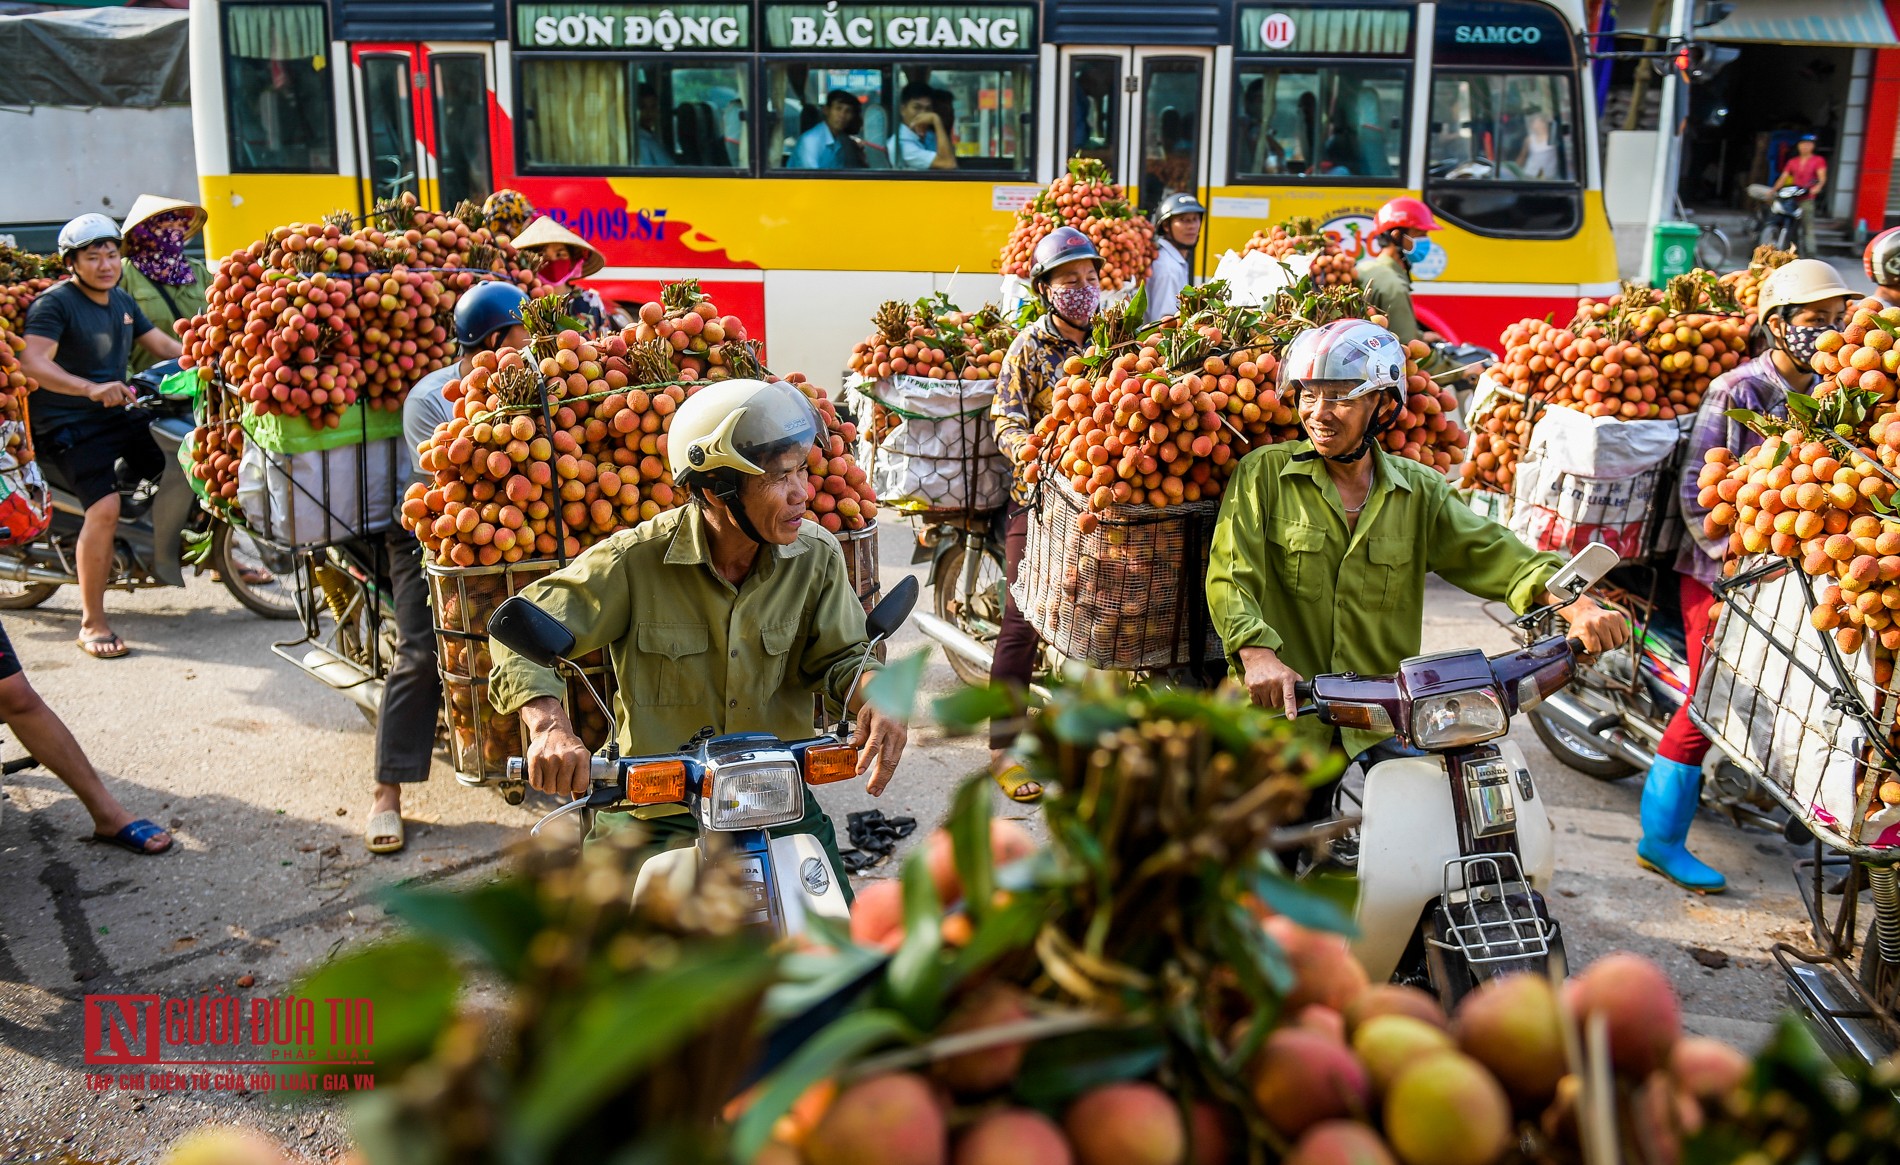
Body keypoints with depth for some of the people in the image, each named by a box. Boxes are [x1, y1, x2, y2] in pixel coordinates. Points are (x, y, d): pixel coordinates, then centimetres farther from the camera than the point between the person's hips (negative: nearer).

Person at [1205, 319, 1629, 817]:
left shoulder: (1420, 490, 11)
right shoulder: (1264, 473, 2)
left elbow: (1491, 552, 2)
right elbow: (1231, 574, -8)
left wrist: (1575, 605, -17)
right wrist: (1258, 654, -27)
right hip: (1283, 717, -3)